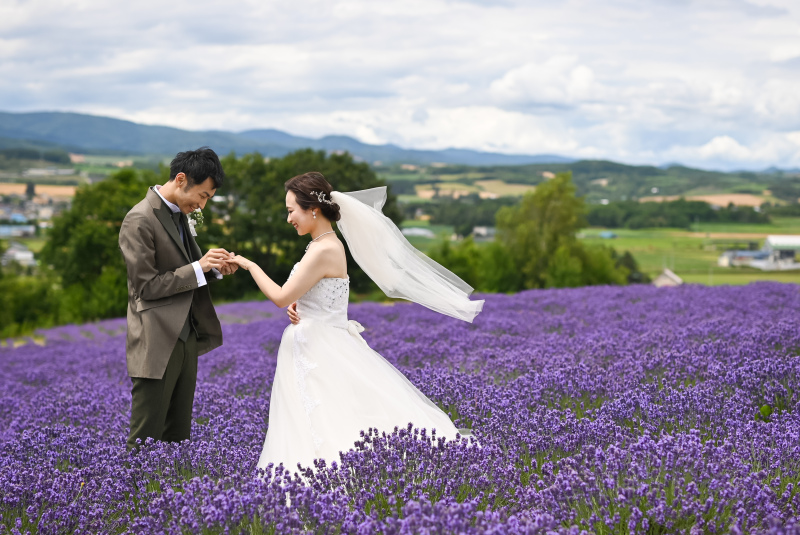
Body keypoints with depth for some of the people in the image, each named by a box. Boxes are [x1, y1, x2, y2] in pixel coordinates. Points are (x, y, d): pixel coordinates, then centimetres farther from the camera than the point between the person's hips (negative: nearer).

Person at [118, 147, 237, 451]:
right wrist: (198, 267, -18)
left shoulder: (179, 214, 11)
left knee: (179, 432, 15)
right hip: (157, 343, -9)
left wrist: (214, 267, 1)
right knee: (146, 437, -3)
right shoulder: (140, 220, -16)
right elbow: (146, 286, -17)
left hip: (186, 337, 9)